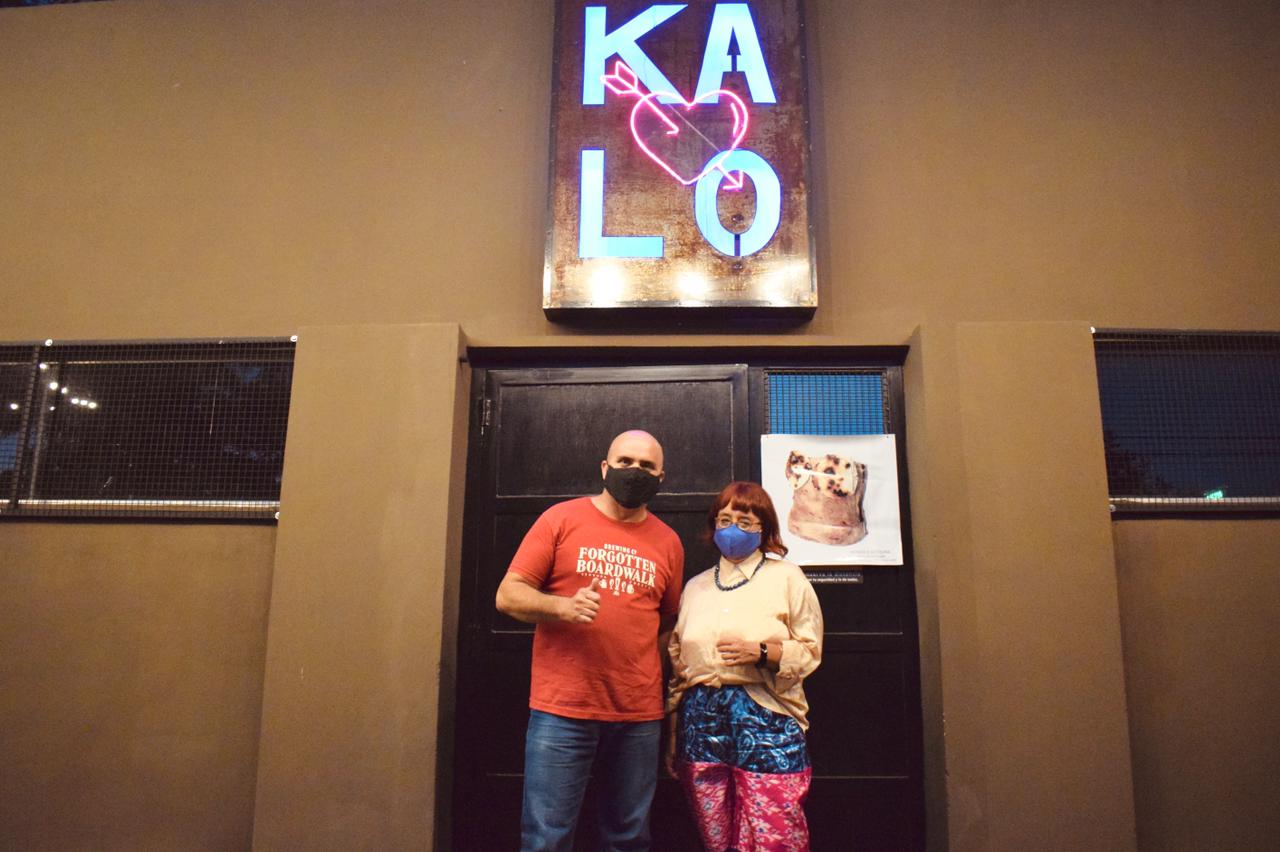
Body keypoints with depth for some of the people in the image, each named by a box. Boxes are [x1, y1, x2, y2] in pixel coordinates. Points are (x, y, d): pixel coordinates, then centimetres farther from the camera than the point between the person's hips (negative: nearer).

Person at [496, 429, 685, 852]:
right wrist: (564, 607, -19)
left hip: (639, 714, 3)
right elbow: (508, 595, -3)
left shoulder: (668, 542, 9)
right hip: (562, 709, -3)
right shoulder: (562, 519, 0)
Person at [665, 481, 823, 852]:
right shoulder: (696, 586, 15)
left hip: (765, 722, -3)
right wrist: (673, 731, 16)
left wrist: (761, 652, -15)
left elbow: (811, 651, 2)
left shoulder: (787, 577, 5)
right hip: (702, 719, 4)